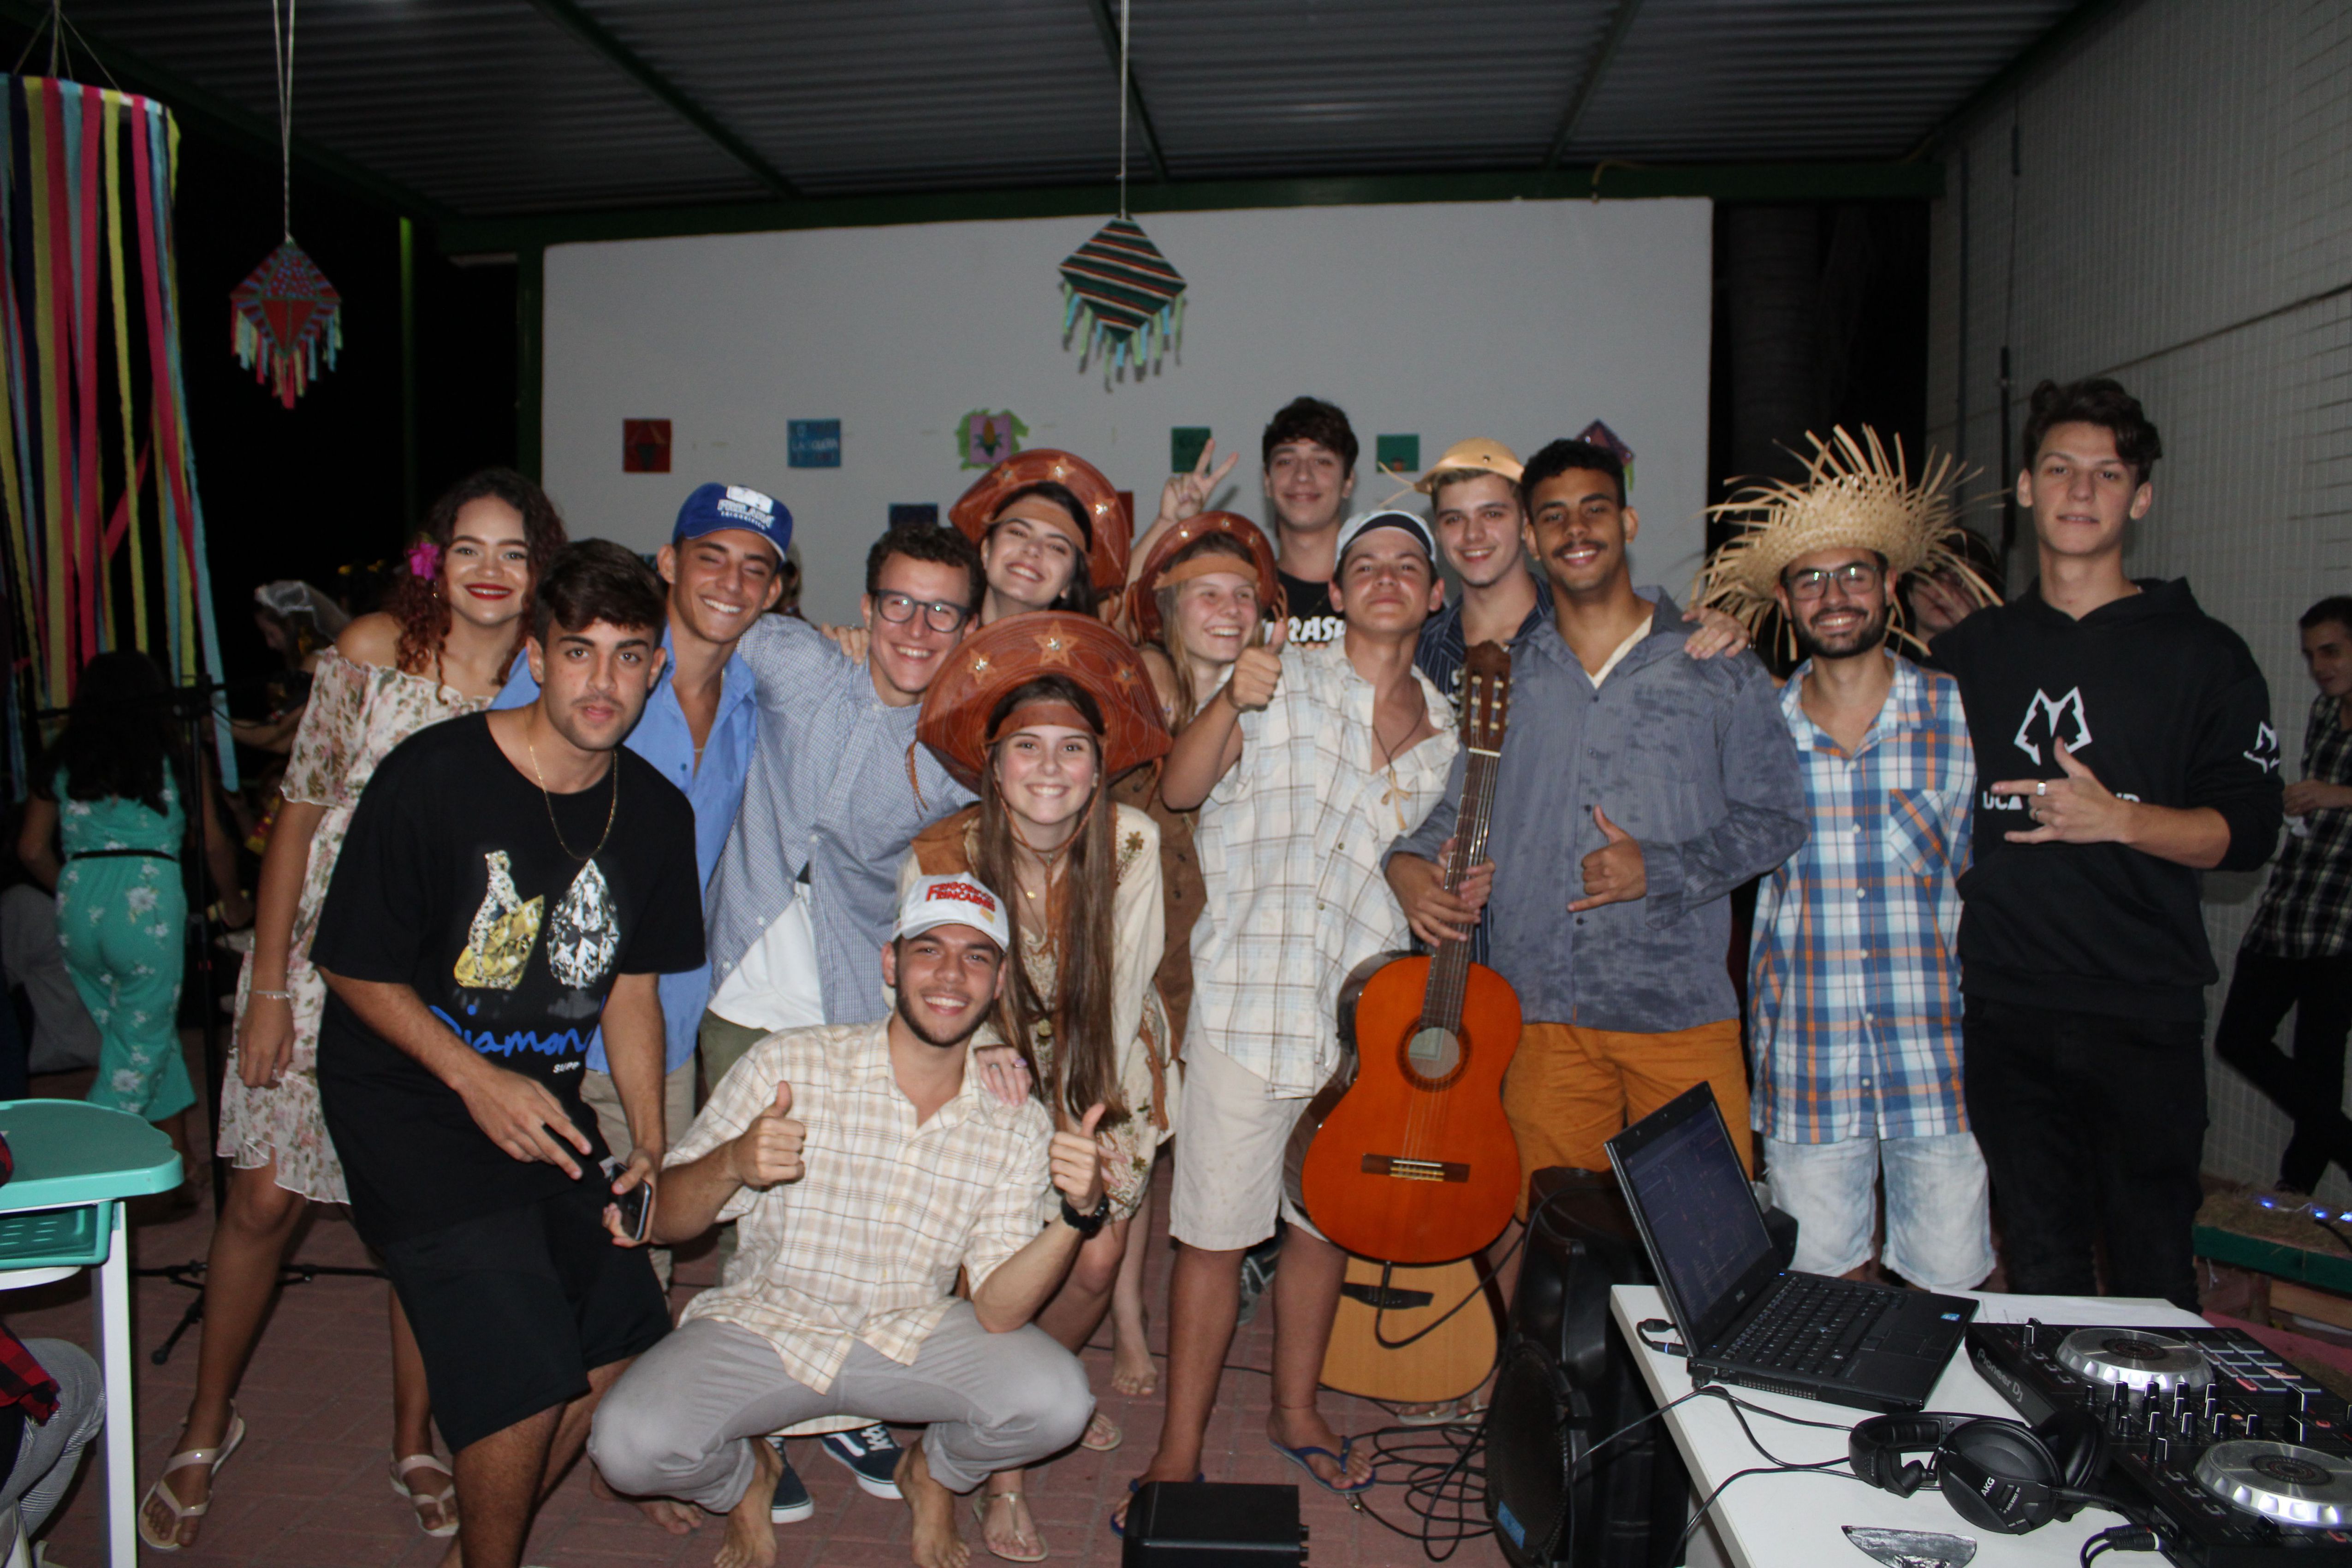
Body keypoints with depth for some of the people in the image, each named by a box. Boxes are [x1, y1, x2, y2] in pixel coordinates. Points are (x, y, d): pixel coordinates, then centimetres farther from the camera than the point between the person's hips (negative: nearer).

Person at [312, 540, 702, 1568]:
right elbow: (354, 968, -10)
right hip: (410, 1102, -6)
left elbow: (630, 983, 7)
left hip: (546, 1100, 6)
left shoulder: (657, 813, -2)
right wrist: (477, 1080, -20)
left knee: (620, 1341, 7)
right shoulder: (430, 778, -17)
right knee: (524, 1375, -15)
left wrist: (649, 1140, -3)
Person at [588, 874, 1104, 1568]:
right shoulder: (789, 1064, -13)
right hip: (763, 1325, -1)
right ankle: (743, 1477, 12)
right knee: (632, 1440, -26)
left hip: (913, 1335, 1)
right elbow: (662, 1221, -10)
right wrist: (732, 1164, -32)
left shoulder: (1019, 1125, -8)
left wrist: (1078, 1214, -32)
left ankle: (934, 1471, 13)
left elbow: (998, 1312, -15)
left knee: (1057, 1401, -24)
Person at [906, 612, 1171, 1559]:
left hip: (1101, 1070, 2)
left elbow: (1121, 986, -13)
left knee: (1097, 1259, 1)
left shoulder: (1132, 843, -20)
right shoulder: (942, 859, -22)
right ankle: (1001, 1466, 14)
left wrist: (1082, 1121, -15)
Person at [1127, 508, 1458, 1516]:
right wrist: (1231, 703, -30)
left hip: (1372, 1015, 5)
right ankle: (1180, 1453, 16)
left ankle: (1295, 1410, 37)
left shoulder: (1446, 728, 10)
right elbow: (1180, 790, -13)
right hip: (1251, 1005, -4)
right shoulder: (1284, 681, -2)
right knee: (1215, 1233, 1)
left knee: (1327, 1222, 17)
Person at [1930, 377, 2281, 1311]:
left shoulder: (2201, 655, 4)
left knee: (2151, 1272, 3)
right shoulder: (1969, 652, 13)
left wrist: (2119, 818, -18)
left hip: (2144, 1016, -2)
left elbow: (2249, 832, -1)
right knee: (2039, 1265, 9)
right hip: (2003, 1011, 2)